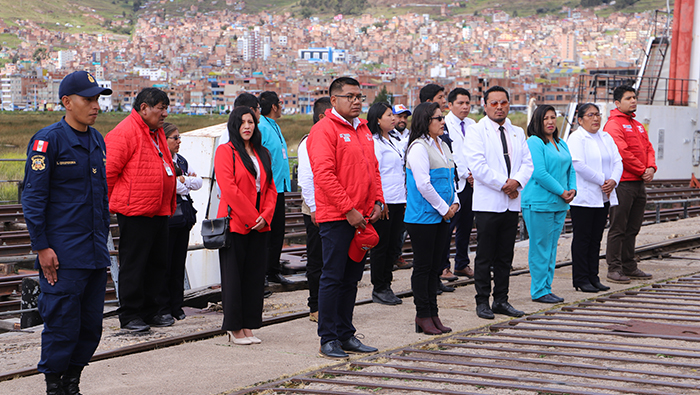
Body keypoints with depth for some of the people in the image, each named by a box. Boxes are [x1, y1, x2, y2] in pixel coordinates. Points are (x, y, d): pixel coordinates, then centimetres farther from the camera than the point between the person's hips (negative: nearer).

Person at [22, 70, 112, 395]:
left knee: (91, 325, 9)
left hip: (95, 254, 7)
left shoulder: (97, 140, 13)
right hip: (63, 255, -7)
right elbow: (34, 197, -10)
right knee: (62, 323, -3)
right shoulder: (48, 140, -9)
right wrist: (41, 247, -13)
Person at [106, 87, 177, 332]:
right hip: (135, 213, -9)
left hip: (160, 211, 9)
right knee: (133, 265, -1)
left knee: (158, 263, 13)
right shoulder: (124, 133, -13)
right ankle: (130, 316, 7)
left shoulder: (156, 133, 17)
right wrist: (117, 203, -4)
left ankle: (155, 311, 22)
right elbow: (108, 172, -14)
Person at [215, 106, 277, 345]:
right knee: (233, 277, -2)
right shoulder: (225, 151, -4)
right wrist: (251, 218, -14)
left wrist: (266, 215, -4)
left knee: (255, 276, 6)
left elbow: (271, 188, 12)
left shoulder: (263, 154, 15)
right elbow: (229, 188, -12)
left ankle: (248, 327, 12)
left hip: (259, 225, 6)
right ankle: (234, 329, 5)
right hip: (235, 224, -6)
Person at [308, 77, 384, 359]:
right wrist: (348, 210, -19)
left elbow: (373, 167, 20)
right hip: (336, 218, -8)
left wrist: (377, 201, 5)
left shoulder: (363, 128, 15)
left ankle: (346, 334, 21)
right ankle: (328, 339, 4)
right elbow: (324, 174, -17)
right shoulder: (324, 129, -10)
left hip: (362, 217, 8)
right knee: (333, 277, -3)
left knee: (351, 278, 13)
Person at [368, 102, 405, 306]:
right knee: (380, 245, -1)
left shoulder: (395, 141, 17)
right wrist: (379, 202, -17)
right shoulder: (374, 142, -10)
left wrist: (405, 198, 18)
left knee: (393, 245, 10)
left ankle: (386, 286, 17)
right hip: (383, 202, -8)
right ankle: (379, 289, 6)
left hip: (398, 201, 8)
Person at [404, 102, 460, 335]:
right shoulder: (419, 147, -13)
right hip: (422, 217, -8)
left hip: (442, 217, 8)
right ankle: (423, 315, 5)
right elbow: (423, 185, -19)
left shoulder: (442, 146, 14)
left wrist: (454, 203, 6)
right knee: (423, 266, -1)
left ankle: (432, 314, 16)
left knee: (434, 266, 11)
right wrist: (444, 208, -13)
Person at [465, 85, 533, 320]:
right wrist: (504, 183, -14)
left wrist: (517, 181, -10)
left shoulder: (517, 133, 16)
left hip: (512, 203, 5)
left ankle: (501, 300, 17)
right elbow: (477, 165, -14)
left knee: (505, 256, 9)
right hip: (488, 203, -5)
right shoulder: (476, 131, -3)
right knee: (485, 256, -2)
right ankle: (482, 302, 5)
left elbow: (527, 163, 10)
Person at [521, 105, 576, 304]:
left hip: (559, 204, 8)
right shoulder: (534, 142, -9)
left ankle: (546, 289, 17)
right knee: (540, 248, -3)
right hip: (539, 203, -8)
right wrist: (561, 191, -13)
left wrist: (572, 189, 1)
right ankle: (539, 291, 4)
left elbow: (571, 170, 20)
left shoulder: (561, 144, 17)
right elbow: (539, 173, -17)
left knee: (552, 248, 11)